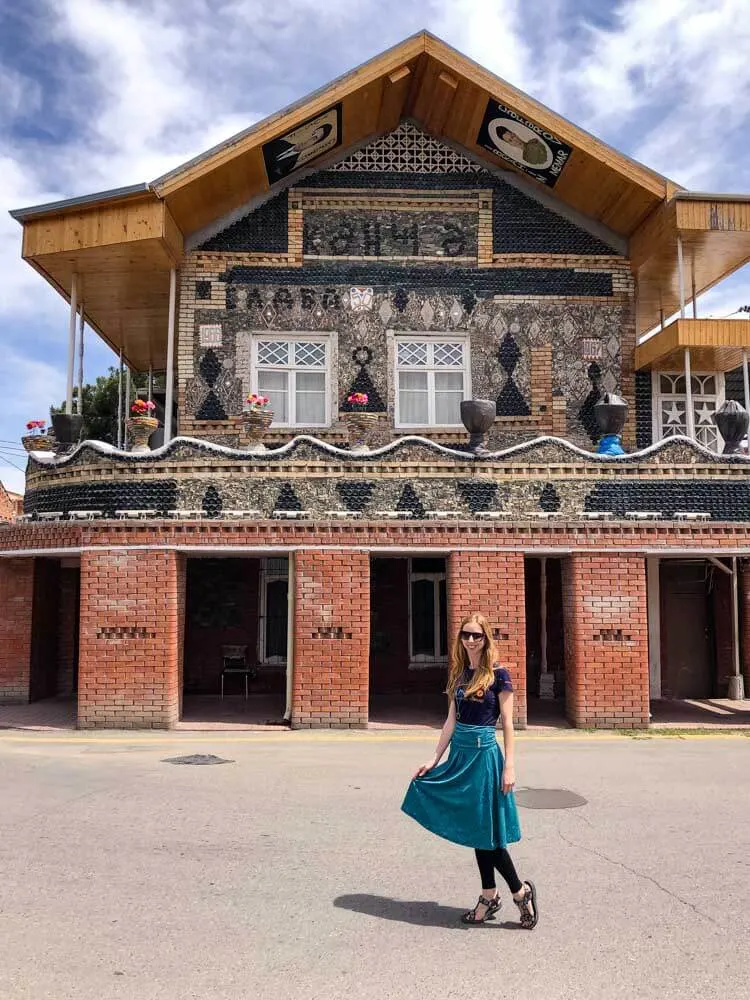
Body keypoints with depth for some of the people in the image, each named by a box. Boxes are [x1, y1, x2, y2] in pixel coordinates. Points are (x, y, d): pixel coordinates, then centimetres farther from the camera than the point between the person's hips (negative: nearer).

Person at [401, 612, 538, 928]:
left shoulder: (498, 675, -8)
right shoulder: (459, 674, 8)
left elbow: (507, 723, -8)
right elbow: (451, 721, 11)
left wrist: (509, 766, -11)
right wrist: (435, 759, 8)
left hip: (484, 754, -6)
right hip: (459, 754, 6)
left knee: (486, 829, -3)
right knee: (474, 829, 12)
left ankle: (521, 891, 15)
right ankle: (489, 896, 23)